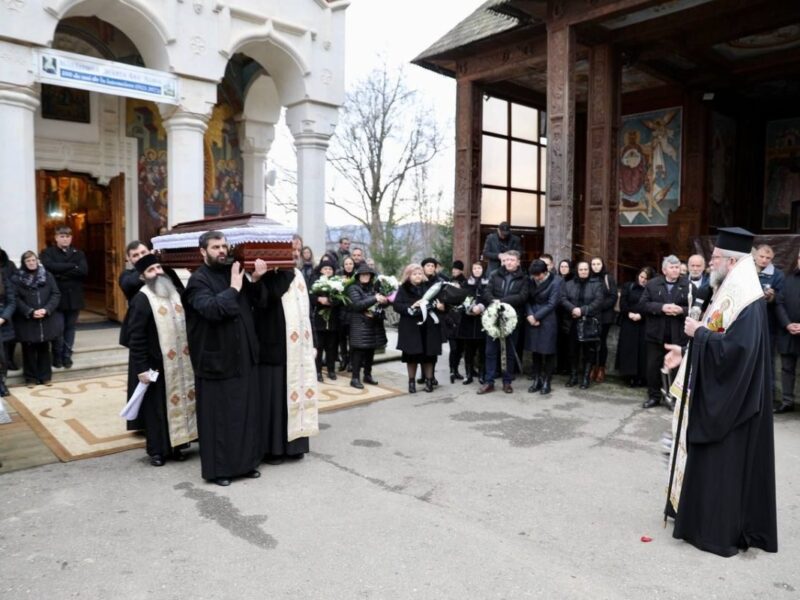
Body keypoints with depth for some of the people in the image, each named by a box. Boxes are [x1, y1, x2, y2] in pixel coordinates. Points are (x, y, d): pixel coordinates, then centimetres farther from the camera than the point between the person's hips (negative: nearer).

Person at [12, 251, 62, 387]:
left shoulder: (47, 275, 4)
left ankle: (45, 376, 20)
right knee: (29, 350, 5)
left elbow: (56, 294, 0)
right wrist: (30, 312, -18)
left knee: (44, 348, 10)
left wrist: (46, 309, -13)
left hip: (46, 319, 2)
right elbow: (16, 299, -7)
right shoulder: (17, 279, -1)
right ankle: (31, 377, 16)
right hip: (26, 321, -2)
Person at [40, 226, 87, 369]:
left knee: (70, 328, 8)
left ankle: (67, 356, 16)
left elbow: (84, 271, -8)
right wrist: (72, 267, -14)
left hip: (74, 297, 2)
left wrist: (62, 273, -14)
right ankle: (57, 356, 13)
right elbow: (50, 267, -18)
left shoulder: (79, 253, 10)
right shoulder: (47, 253, 4)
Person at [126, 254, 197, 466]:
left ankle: (174, 445, 26)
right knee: (157, 407, 4)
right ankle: (157, 450, 18)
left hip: (180, 362, 6)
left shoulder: (175, 294, 10)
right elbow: (135, 338, -14)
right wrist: (141, 368, -17)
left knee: (179, 402, 12)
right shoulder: (141, 300, -11)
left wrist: (190, 354, 14)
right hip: (157, 364, -6)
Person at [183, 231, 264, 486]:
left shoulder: (234, 272, 10)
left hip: (243, 357, 6)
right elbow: (211, 308, -27)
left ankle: (246, 461, 28)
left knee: (247, 411, 13)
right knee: (218, 416, 3)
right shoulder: (198, 280, -9)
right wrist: (233, 289, -18)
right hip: (216, 359, -6)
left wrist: (255, 280, -5)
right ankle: (218, 468, 17)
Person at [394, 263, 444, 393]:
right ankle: (412, 382, 15)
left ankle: (429, 381, 15)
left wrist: (440, 306, -12)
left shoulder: (429, 286, 8)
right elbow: (396, 305, -7)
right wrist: (411, 307, -20)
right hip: (411, 328, -1)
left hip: (428, 327, 2)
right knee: (412, 355, 4)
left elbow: (439, 301, 10)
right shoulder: (403, 289, 2)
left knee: (428, 355, 4)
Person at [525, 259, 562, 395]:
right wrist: (529, 315, -12)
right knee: (535, 351, 10)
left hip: (547, 321, -5)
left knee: (548, 352, 2)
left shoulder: (555, 282, -9)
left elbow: (552, 304, -13)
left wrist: (536, 316, -14)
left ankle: (546, 382, 11)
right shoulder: (532, 281, 6)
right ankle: (537, 380, 20)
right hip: (532, 320, 5)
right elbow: (528, 299, 5)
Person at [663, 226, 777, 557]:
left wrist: (699, 332, -17)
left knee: (724, 462, 1)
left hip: (731, 398, -10)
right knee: (713, 461, 18)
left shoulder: (745, 298, -21)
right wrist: (686, 350, 8)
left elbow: (733, 348, -29)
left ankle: (721, 530, 13)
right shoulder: (732, 291, 11)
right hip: (719, 393, 10)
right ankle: (710, 518, 30)